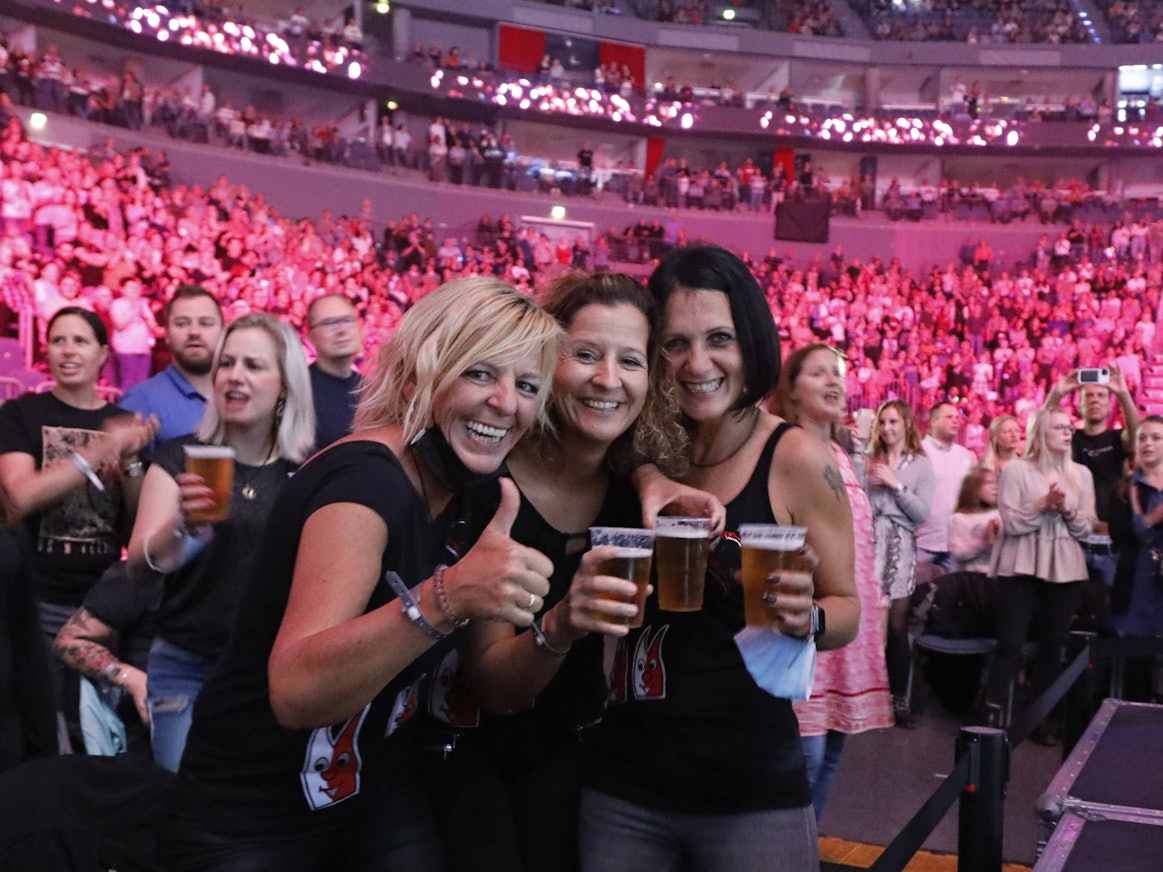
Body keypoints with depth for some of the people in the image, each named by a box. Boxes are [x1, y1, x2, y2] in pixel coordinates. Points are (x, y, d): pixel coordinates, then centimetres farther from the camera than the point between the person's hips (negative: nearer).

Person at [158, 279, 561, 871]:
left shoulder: (474, 492, -1)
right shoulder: (365, 477, -26)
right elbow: (296, 691, -38)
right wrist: (445, 598, -49)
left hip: (379, 798, 7)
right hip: (247, 821, -7)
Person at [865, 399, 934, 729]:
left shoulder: (921, 464, 8)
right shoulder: (868, 460, 12)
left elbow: (923, 513, 0)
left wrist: (896, 485, -7)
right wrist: (867, 482, -10)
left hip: (900, 546, -1)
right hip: (868, 541, 1)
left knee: (896, 625, -5)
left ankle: (899, 698, 4)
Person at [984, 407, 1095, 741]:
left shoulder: (1081, 474, 9)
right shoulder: (1016, 470, -3)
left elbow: (1086, 527, 7)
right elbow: (1011, 523, -9)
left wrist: (1067, 510, -11)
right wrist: (1043, 505, -19)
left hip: (1065, 568, 4)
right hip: (1022, 567, -4)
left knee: (1053, 643, 8)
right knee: (1010, 643, -6)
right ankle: (992, 713, 0)